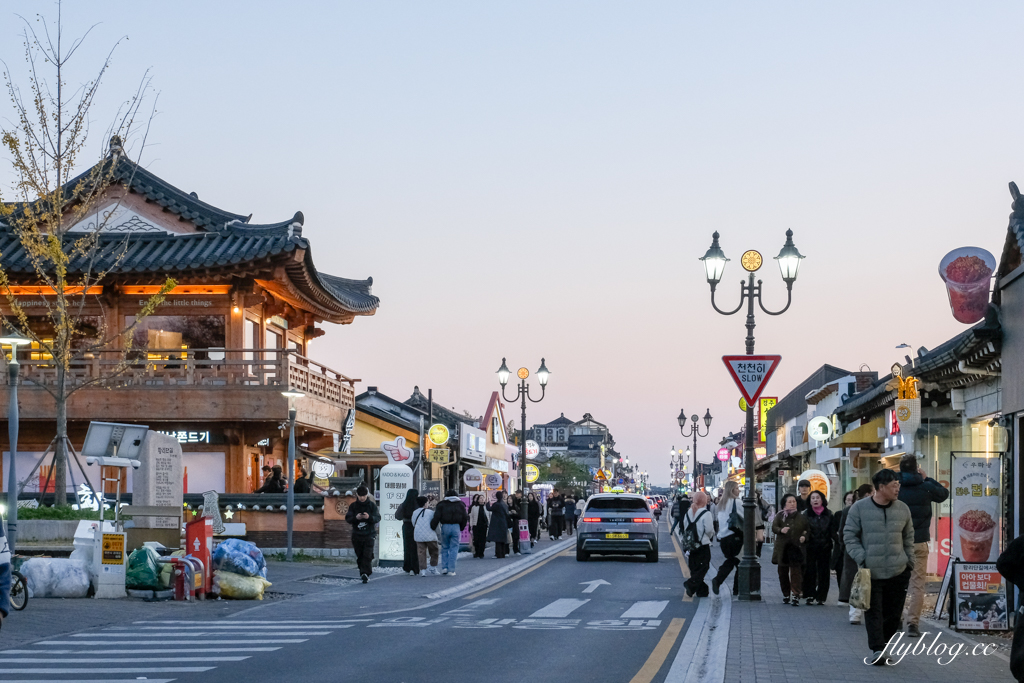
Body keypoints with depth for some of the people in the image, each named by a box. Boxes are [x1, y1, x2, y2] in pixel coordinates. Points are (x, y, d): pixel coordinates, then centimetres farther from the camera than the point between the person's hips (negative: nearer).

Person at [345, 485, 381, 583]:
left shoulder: (372, 505, 1)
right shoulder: (353, 505, 5)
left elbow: (378, 518, -4)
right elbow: (348, 518, 1)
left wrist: (369, 517, -25)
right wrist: (355, 517, -20)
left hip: (369, 534, -2)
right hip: (357, 534, 2)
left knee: (367, 555, -11)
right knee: (359, 555, 7)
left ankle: (365, 573, -15)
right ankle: (362, 571, 21)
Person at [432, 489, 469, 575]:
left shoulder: (441, 505, 3)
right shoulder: (460, 505, 9)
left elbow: (437, 517, -6)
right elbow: (465, 518, 9)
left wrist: (432, 527, 2)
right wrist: (461, 528, 20)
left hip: (445, 527, 0)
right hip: (456, 527, 0)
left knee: (444, 548, 13)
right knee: (454, 548, 3)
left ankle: (444, 567, 4)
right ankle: (451, 569, -3)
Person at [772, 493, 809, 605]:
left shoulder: (801, 517, 9)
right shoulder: (780, 516, 7)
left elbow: (808, 530, 16)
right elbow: (774, 527, -6)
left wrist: (804, 537, -5)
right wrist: (781, 530, -27)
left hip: (796, 548, -1)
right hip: (782, 548, 1)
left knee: (796, 571, -11)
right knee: (783, 572, 7)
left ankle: (795, 595, -16)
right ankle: (786, 595, 20)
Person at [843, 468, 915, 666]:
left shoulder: (902, 509, 8)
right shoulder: (860, 508, -3)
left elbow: (908, 538, 17)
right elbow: (849, 535, 0)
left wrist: (909, 562, 11)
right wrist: (862, 559, -10)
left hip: (898, 572, 4)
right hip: (871, 572, -4)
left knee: (893, 613, 6)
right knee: (873, 612, -8)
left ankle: (881, 648, 20)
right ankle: (877, 651, -9)